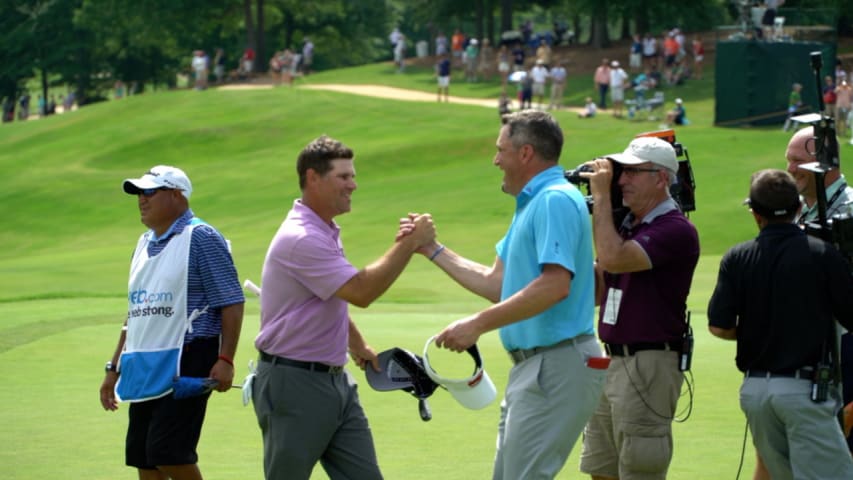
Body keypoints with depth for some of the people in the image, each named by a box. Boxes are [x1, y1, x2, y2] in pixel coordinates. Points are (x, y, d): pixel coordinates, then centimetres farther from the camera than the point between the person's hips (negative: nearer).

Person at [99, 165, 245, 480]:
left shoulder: (200, 238, -6)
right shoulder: (145, 244, 18)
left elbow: (231, 303, -11)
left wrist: (225, 359, -20)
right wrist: (114, 368, 22)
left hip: (185, 363, -8)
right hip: (143, 369, 8)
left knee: (168, 453, -16)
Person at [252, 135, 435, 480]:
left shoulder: (326, 232, 12)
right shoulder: (300, 238, -21)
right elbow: (362, 291, -26)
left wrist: (356, 343, 28)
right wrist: (409, 244, -20)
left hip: (335, 381, 9)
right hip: (293, 384, -9)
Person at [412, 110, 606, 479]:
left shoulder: (556, 200, -15)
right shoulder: (530, 204, 18)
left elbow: (555, 285, -27)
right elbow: (497, 285, 23)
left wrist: (478, 324, -26)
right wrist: (433, 251, 25)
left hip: (557, 366, -11)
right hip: (532, 365, 11)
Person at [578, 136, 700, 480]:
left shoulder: (675, 230, -14)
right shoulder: (626, 225, 15)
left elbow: (612, 258, -26)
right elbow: (598, 291, 13)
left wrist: (601, 196, -16)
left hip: (648, 367, -10)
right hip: (612, 362, 10)